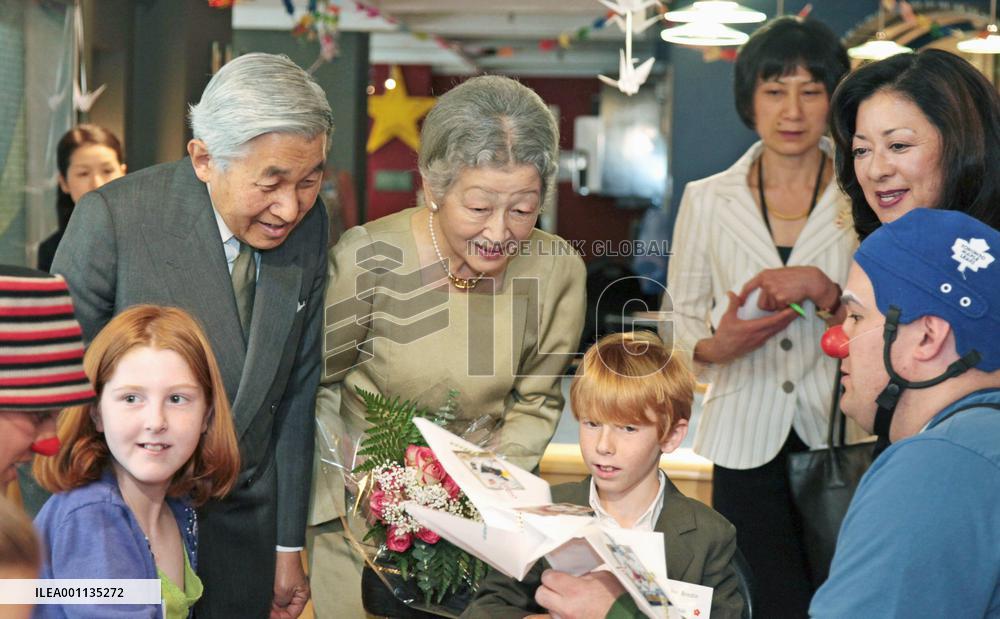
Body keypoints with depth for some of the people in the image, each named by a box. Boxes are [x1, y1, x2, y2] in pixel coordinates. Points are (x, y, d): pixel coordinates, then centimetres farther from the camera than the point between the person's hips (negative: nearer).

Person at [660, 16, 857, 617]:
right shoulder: (707, 200, 5)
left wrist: (822, 288, -18)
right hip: (746, 440, 1)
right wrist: (717, 346, -13)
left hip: (840, 438, 0)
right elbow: (682, 325, 8)